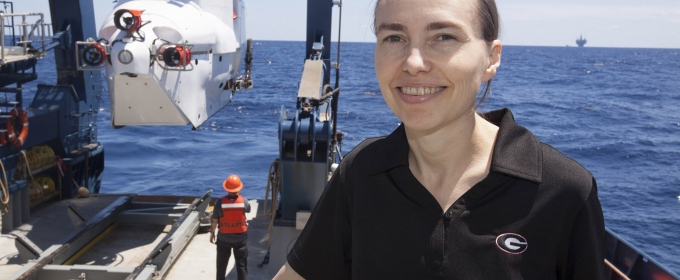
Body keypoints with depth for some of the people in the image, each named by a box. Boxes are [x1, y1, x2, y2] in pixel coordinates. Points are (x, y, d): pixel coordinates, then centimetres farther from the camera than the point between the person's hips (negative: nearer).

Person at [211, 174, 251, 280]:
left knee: (221, 264, 19)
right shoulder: (243, 201, -15)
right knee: (242, 264, 11)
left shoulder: (220, 202, -16)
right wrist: (239, 195, 14)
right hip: (240, 237, 0)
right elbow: (248, 210, 9)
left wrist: (212, 232, 9)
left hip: (224, 238, 0)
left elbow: (214, 220, -7)